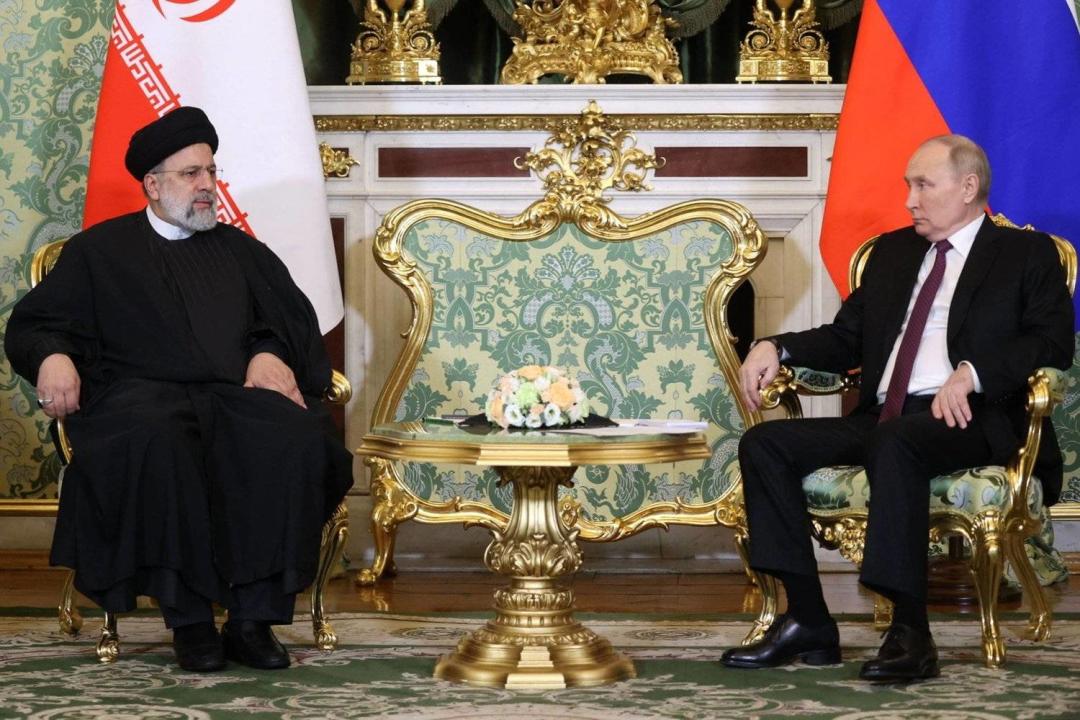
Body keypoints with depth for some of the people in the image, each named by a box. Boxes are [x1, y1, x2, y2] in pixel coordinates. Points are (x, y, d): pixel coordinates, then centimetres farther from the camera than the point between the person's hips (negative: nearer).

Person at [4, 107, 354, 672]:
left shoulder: (239, 250, 28)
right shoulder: (99, 250, 20)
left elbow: (293, 317, 20)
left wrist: (271, 354, -4)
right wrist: (52, 356, -11)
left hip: (235, 392, 3)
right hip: (143, 395, -3)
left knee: (297, 439, -33)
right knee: (157, 443, -42)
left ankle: (254, 618, -32)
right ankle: (189, 619, -35)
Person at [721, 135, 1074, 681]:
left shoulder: (1028, 255, 9)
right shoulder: (892, 252, 26)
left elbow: (1053, 343, -6)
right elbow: (845, 339, 24)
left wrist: (972, 372, -21)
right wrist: (777, 348, 5)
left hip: (969, 419, -6)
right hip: (880, 419, 7)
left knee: (894, 444, -39)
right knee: (764, 443, -14)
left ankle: (910, 633, -37)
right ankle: (807, 622, -17)